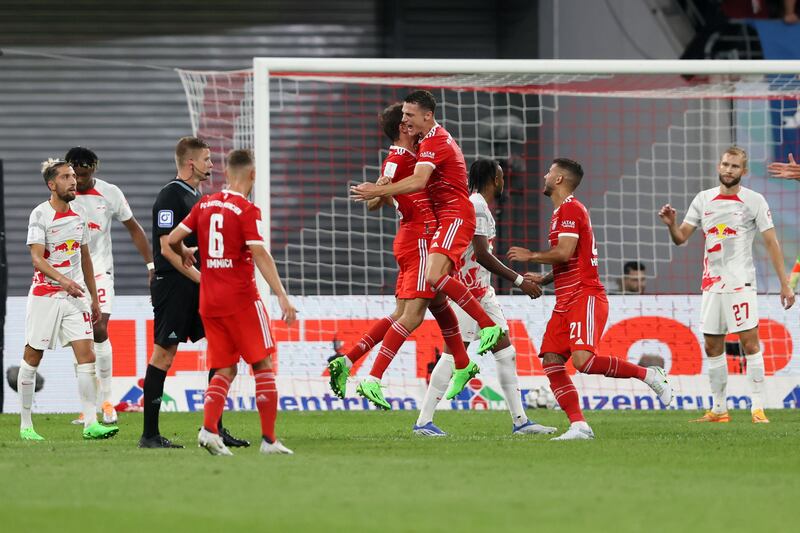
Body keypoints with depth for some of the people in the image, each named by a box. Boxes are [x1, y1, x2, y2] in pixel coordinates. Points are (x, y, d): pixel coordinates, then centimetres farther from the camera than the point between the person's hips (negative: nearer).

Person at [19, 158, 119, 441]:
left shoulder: (79, 215, 10)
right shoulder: (40, 215, -8)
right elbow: (37, 259, -16)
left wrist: (94, 298, 19)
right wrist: (63, 280, -30)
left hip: (76, 295, 5)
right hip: (45, 295, -5)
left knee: (87, 356, -7)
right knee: (32, 357, 3)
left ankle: (90, 423, -9)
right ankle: (25, 425, 12)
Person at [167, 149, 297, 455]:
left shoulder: (204, 205, 7)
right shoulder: (247, 211, -10)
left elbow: (173, 239, 8)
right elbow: (260, 255, -19)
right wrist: (281, 296, -22)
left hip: (208, 300, 5)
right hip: (240, 298, -5)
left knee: (226, 369, 10)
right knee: (263, 364, 4)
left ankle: (209, 428, -10)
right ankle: (269, 439, 1)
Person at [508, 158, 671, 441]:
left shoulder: (570, 208, -8)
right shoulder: (562, 211, 24)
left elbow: (565, 253, -19)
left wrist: (530, 256, -5)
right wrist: (543, 279, 22)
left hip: (585, 296, -10)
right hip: (566, 302, 10)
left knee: (584, 360, -25)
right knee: (551, 362, -5)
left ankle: (648, 375, -9)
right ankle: (579, 425, -11)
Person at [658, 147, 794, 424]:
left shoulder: (754, 201, -2)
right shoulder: (703, 199, 10)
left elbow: (771, 243, -2)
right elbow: (681, 238, 11)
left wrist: (784, 284, -6)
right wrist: (671, 224, -12)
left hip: (741, 283, -5)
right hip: (711, 284, 5)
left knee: (750, 341, -11)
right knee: (712, 346, 6)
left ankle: (758, 408, -9)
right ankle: (719, 409, 14)